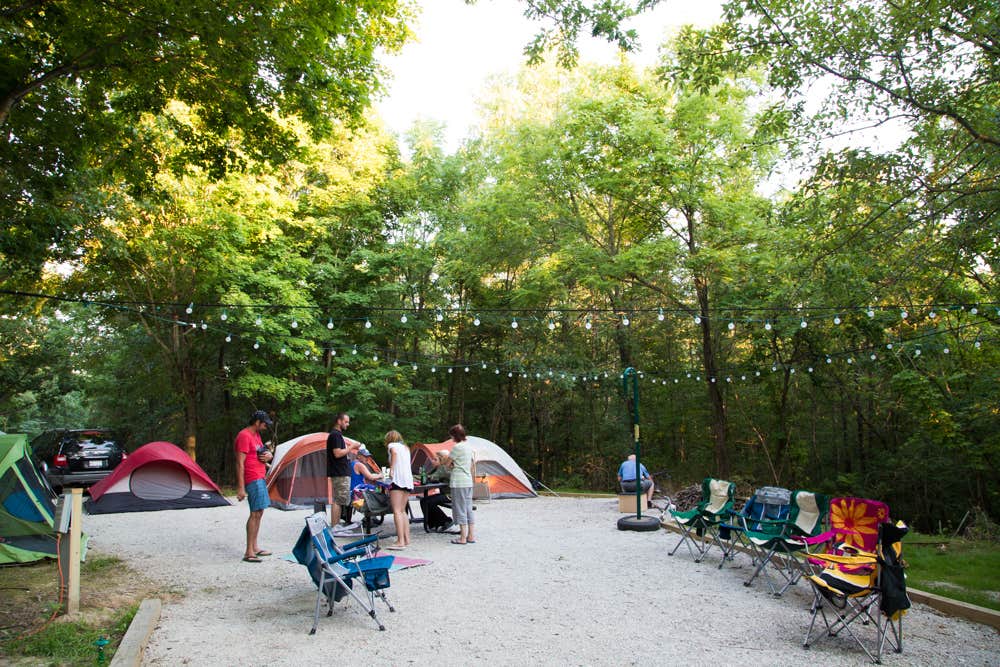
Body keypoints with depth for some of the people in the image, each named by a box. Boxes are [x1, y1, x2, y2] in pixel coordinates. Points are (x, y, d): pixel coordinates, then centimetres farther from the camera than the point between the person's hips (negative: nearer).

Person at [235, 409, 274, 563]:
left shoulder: (256, 435, 16)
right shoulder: (244, 436, -13)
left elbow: (262, 453, 28)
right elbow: (240, 463, -17)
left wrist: (269, 455, 2)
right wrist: (240, 488, -21)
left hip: (260, 478, 10)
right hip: (253, 480, -10)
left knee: (258, 512, 13)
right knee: (255, 513, -12)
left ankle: (255, 547, 20)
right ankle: (249, 552, -10)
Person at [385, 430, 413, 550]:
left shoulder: (392, 444, 7)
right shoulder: (405, 447, 27)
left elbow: (394, 452, -16)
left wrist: (391, 469, -18)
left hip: (398, 479, -7)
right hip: (409, 480, 7)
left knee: (397, 511, -11)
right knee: (403, 511, 14)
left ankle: (400, 541, -18)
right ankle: (407, 539, 11)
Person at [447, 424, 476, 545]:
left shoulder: (457, 447, -13)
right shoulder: (469, 446, 12)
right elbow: (473, 464, 19)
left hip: (458, 482, -8)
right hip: (468, 481, 8)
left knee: (460, 509, -3)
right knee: (468, 509, 12)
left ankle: (463, 538, 0)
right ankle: (471, 536, 14)